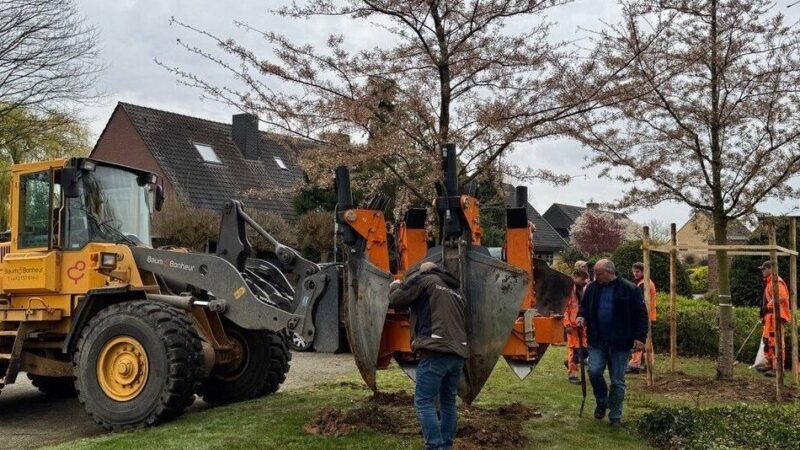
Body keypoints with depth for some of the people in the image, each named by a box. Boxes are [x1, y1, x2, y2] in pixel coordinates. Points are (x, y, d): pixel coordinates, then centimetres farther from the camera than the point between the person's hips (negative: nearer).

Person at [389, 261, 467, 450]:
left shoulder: (424, 280, 6)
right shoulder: (456, 292, 26)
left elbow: (397, 300, 5)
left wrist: (395, 287, 27)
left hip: (436, 352, -7)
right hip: (458, 353, 7)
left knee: (423, 401, -5)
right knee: (448, 402, 14)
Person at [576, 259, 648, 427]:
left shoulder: (630, 289, -6)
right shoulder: (592, 288, 4)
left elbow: (641, 314, -3)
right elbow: (584, 306, 17)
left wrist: (640, 337, -9)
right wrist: (582, 316, -5)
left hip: (620, 343, -3)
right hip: (597, 340, 3)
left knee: (617, 381, 4)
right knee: (594, 371, -11)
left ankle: (615, 416, 19)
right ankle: (602, 402, 18)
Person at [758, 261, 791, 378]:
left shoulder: (776, 282, -15)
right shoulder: (769, 282, 19)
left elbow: (781, 297, -27)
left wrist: (768, 306, -21)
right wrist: (764, 314, 17)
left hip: (776, 316, -11)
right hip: (769, 316, 11)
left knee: (776, 342, -10)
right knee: (767, 341, 17)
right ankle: (768, 365, 27)